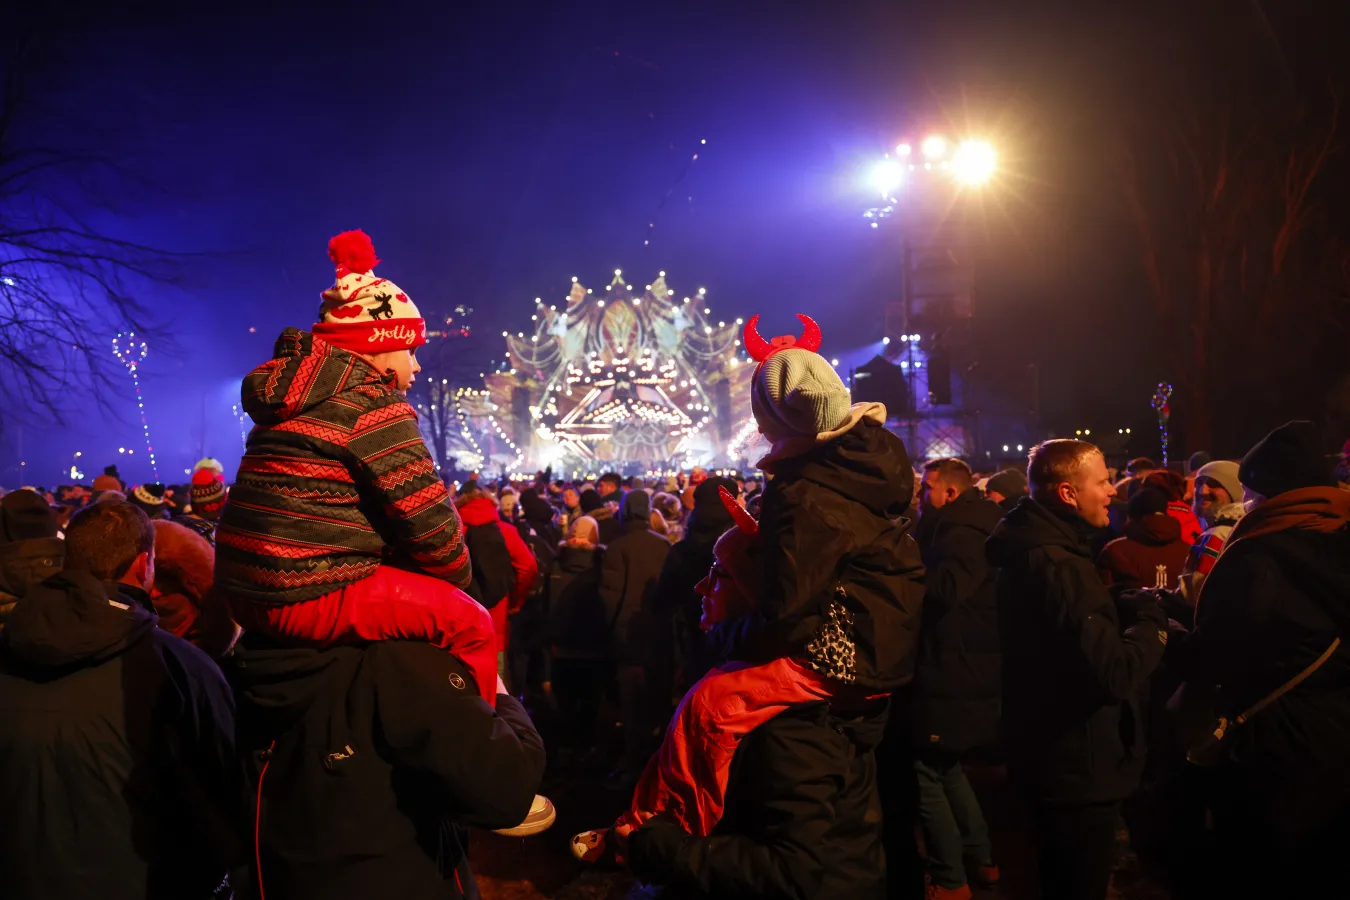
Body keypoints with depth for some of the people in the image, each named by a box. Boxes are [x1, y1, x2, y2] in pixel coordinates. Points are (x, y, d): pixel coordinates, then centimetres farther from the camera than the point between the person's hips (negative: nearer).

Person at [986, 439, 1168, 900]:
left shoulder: (1035, 547, 9)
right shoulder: (1057, 565, -26)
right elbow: (1113, 675, -30)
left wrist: (1130, 610, -3)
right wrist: (1151, 622, -13)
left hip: (1056, 758, 10)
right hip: (1077, 769, -10)